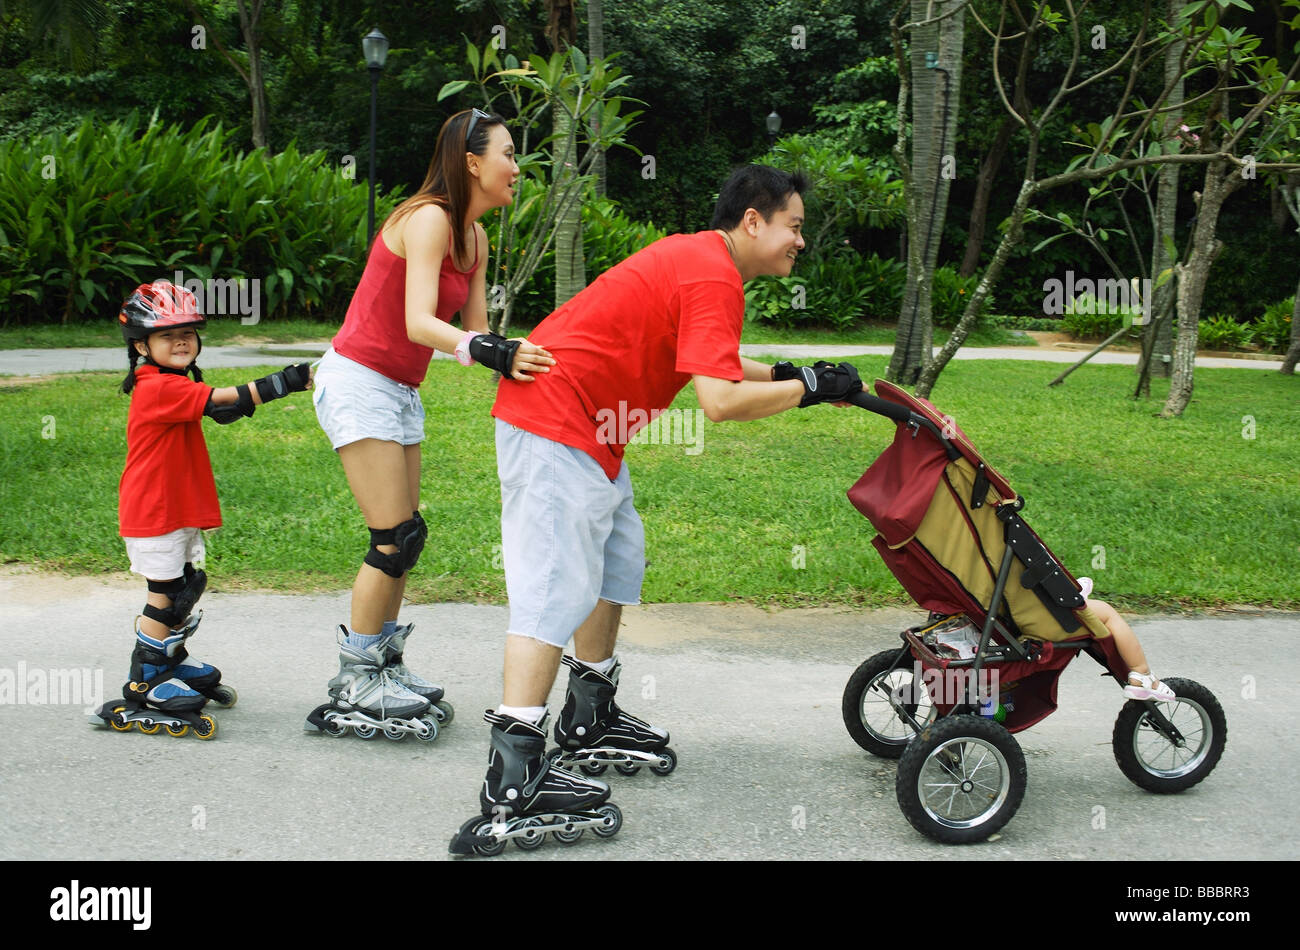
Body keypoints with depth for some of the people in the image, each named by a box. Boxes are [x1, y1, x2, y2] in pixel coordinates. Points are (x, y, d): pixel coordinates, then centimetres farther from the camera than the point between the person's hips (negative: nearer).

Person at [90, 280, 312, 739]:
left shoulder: (175, 386, 13)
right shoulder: (159, 388, -20)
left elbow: (219, 410, 6)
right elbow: (221, 399, -26)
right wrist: (286, 382, -29)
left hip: (180, 508, 10)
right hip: (154, 512, -9)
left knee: (182, 588, 18)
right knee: (165, 594, -2)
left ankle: (177, 664, 35)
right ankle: (143, 687, 10)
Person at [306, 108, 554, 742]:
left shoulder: (475, 237, 9)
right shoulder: (428, 219, -18)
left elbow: (474, 330, 4)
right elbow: (417, 322, -30)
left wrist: (517, 359, -14)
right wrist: (488, 351, -45)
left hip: (401, 392, 9)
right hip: (358, 382, -9)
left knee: (405, 536, 9)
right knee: (397, 538, -8)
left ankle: (384, 666, 18)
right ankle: (356, 682, 4)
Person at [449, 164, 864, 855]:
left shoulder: (699, 258, 14)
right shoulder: (713, 278, -17)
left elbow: (705, 363, 23)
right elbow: (719, 400, -26)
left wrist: (785, 374, 10)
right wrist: (810, 387, -14)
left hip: (587, 425, 11)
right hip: (556, 422, -11)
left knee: (616, 563, 18)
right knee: (556, 588, -14)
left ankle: (590, 722, 30)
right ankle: (513, 787, -15)